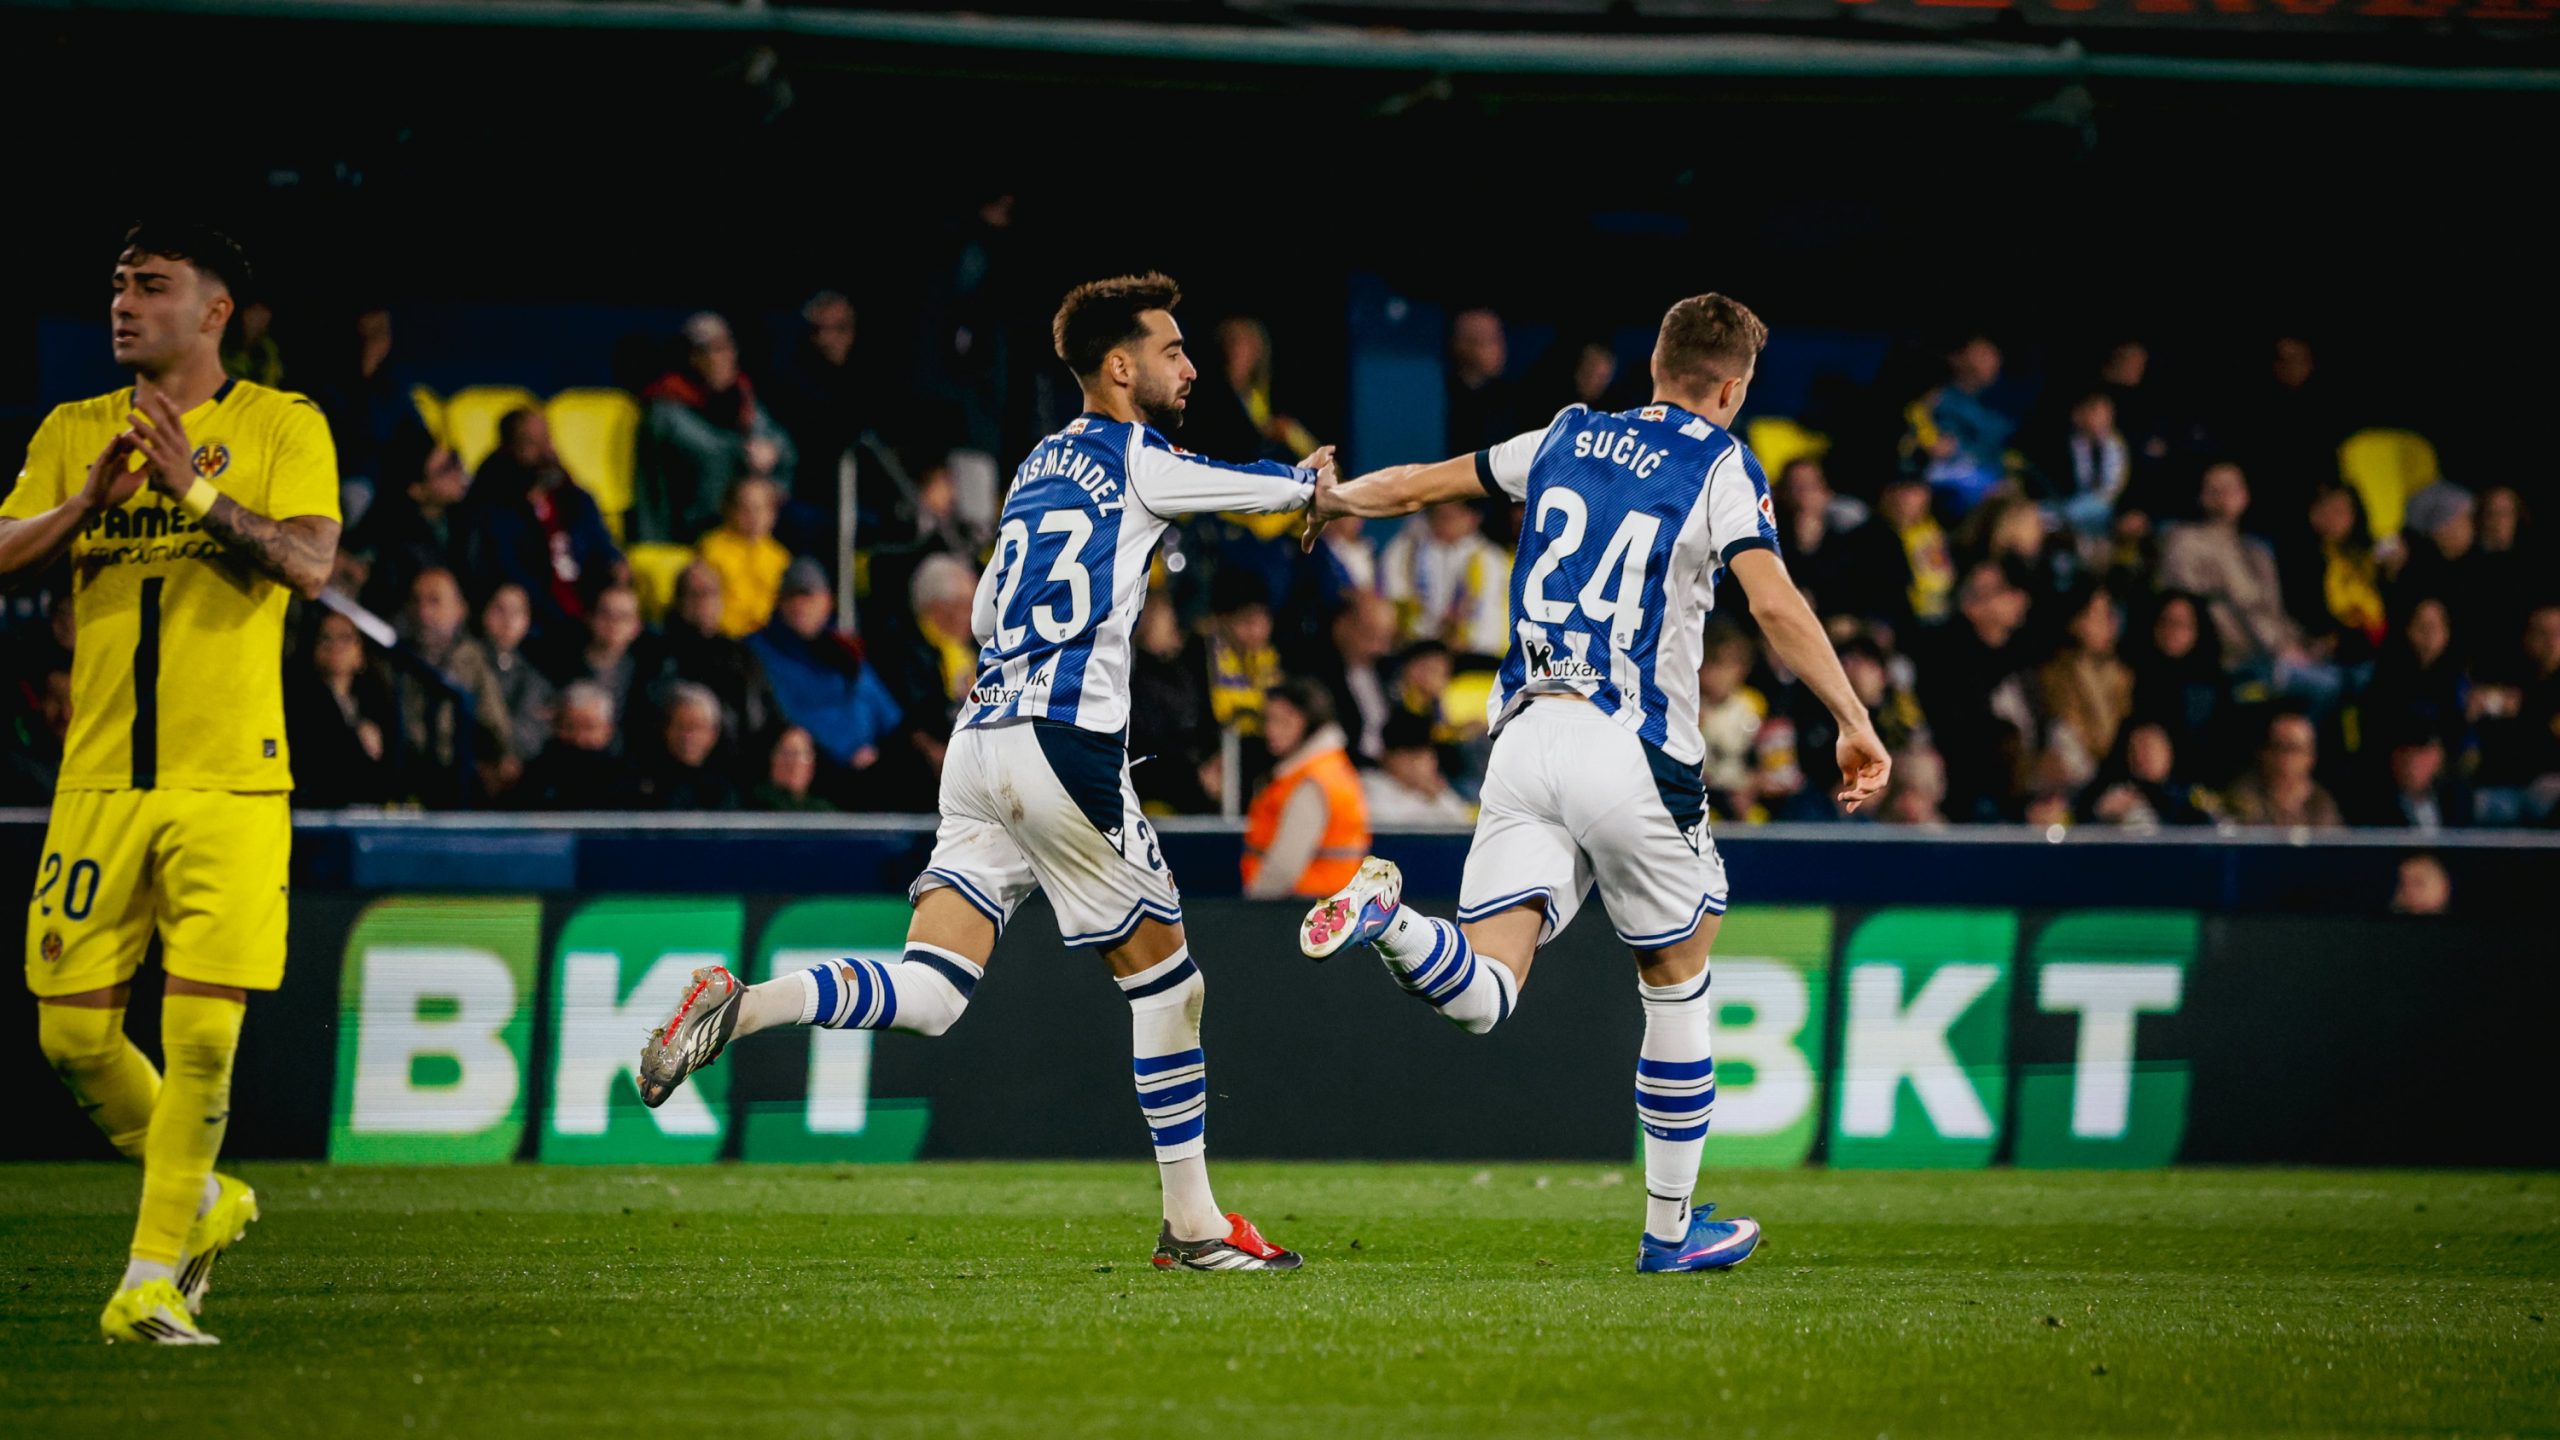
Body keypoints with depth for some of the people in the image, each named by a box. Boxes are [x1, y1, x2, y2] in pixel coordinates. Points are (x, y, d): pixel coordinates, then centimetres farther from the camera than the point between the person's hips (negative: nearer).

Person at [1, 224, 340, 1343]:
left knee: (202, 1031, -11)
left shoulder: (280, 427, 2)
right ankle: (201, 1200, 24)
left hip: (230, 785, -4)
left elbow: (312, 565, -12)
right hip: (100, 778, 4)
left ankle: (152, 1277, -4)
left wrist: (197, 491, -20)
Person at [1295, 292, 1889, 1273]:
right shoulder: (1722, 466, 0)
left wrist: (1331, 500, 46)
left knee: (1480, 998, -3)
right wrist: (1855, 724, -11)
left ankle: (1384, 916, -35)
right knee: (1678, 973, 16)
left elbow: (1417, 485, 26)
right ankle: (1669, 1228, 19)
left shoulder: (1566, 440, 16)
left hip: (1525, 740, 4)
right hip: (1632, 752, -4)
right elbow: (1774, 604, -14)